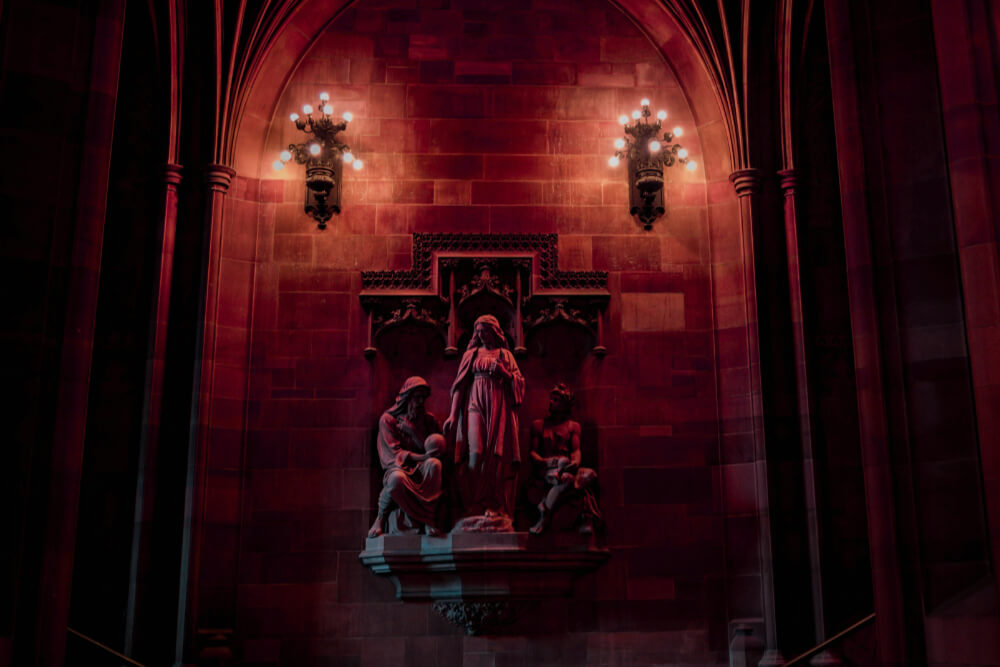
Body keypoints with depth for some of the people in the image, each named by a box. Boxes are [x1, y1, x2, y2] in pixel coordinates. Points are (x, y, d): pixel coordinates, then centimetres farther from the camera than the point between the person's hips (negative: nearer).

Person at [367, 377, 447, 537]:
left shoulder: (429, 419, 14)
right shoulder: (388, 419, 6)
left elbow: (436, 450, 3)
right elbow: (394, 452, -5)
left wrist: (412, 430, -9)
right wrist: (422, 457, -20)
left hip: (421, 470, 2)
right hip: (398, 467, -2)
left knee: (434, 463, -35)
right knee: (397, 478, -41)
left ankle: (431, 518, -28)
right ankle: (381, 517, -12)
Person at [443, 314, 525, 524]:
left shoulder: (505, 355, 17)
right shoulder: (471, 354, 16)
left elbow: (518, 382, 11)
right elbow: (460, 385, 11)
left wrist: (503, 372, -7)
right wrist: (453, 414, 2)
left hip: (499, 408, 1)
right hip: (475, 404, -1)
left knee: (497, 456, -8)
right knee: (475, 453, -17)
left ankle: (496, 510, -7)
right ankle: (472, 508, -15)